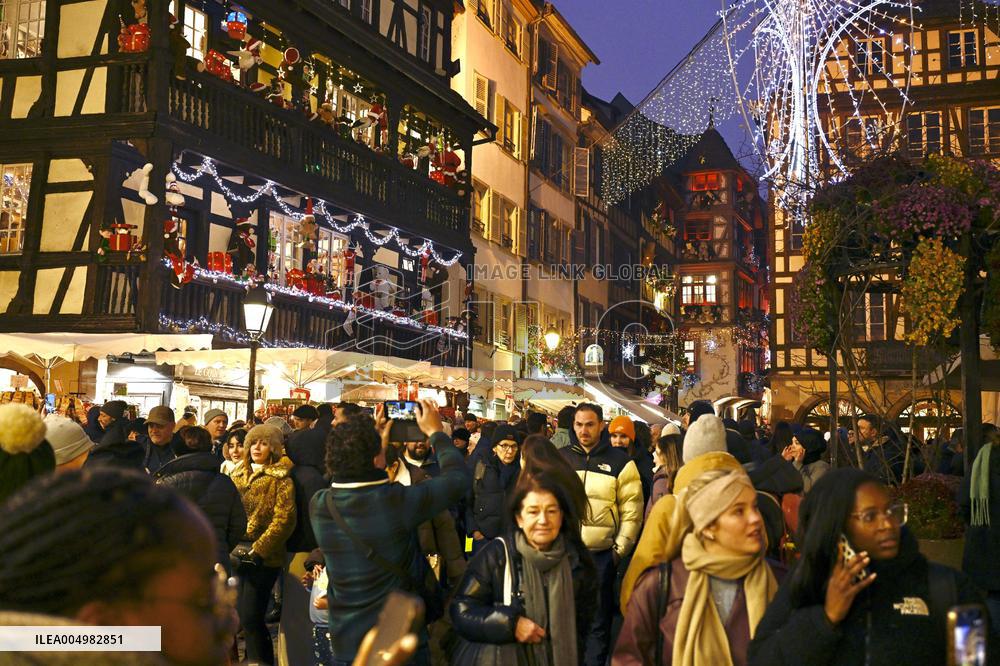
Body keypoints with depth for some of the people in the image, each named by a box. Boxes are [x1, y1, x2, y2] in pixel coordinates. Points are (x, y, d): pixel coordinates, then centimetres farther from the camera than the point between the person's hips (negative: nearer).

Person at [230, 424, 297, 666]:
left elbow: (284, 519, -13)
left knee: (250, 618, -8)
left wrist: (258, 550, -16)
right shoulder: (237, 475, 14)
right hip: (236, 555, 6)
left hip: (263, 558, -6)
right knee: (240, 616, 11)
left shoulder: (281, 478, -5)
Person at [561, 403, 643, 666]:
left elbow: (632, 511, -1)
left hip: (602, 555, -2)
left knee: (598, 621, 7)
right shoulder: (560, 458, 5)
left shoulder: (620, 462, -2)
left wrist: (620, 550, -4)